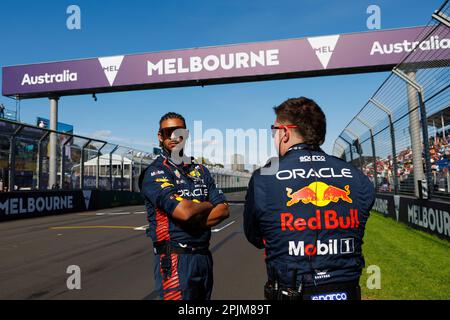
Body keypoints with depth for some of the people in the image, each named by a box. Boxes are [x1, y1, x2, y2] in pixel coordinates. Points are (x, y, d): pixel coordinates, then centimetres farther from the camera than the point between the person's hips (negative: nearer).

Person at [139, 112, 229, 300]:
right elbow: (184, 212, -24)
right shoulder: (154, 173, -10)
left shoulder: (201, 171, 11)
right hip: (175, 259, -6)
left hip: (204, 256, 7)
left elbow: (223, 210, 2)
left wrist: (194, 223, -15)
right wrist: (208, 205, -3)